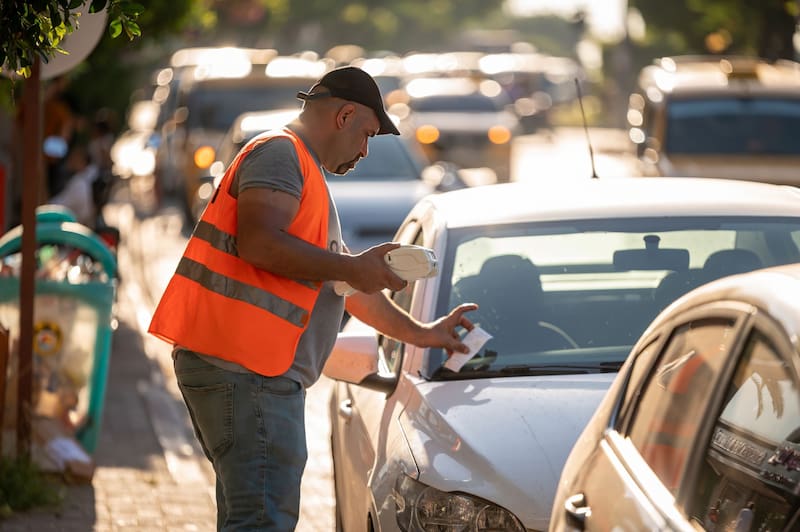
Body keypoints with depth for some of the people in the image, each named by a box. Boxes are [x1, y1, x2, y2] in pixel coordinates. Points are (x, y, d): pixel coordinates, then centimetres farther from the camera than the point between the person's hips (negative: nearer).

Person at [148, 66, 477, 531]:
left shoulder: (310, 179, 29)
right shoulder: (279, 154, -4)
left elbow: (345, 284, 35)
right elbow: (258, 242, -21)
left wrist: (421, 333, 39)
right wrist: (353, 267, -13)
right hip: (244, 369, -11)